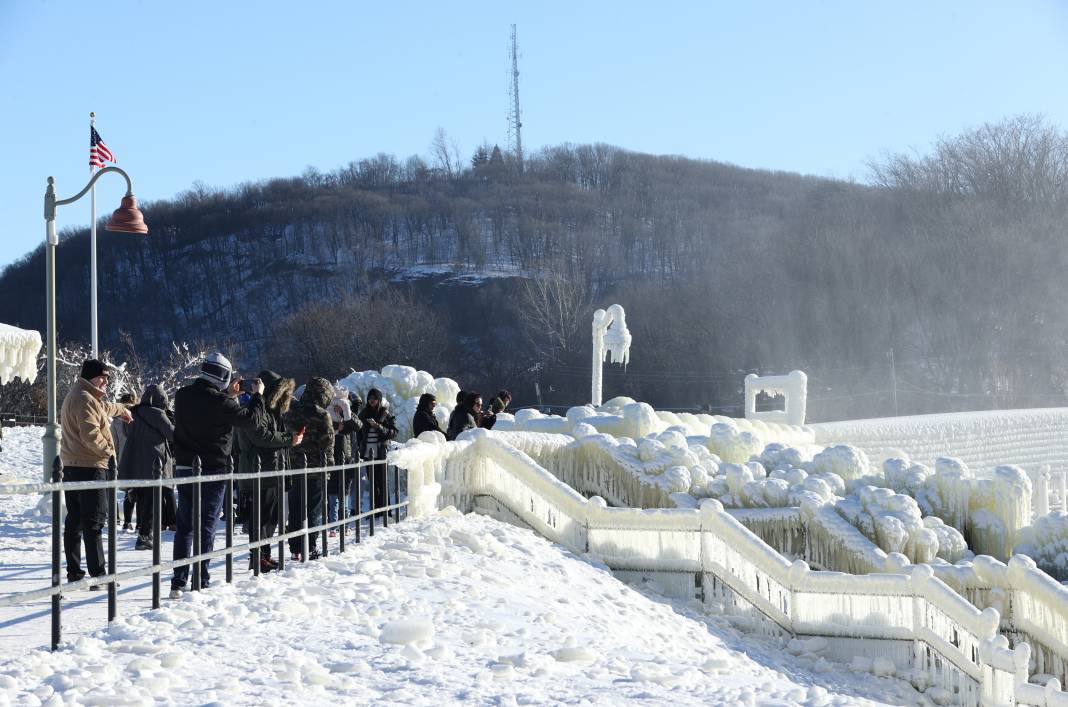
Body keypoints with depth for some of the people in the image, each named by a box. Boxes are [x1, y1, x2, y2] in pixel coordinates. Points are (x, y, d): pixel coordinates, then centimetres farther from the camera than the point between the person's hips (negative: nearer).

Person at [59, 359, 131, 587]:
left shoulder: (75, 397, 21)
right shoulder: (85, 399, -14)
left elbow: (102, 408, 43)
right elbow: (90, 434, -24)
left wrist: (121, 409, 59)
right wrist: (109, 451, -12)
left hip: (72, 466, 11)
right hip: (89, 467, -11)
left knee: (74, 521, 13)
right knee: (94, 522, -10)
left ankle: (74, 572, 19)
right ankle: (98, 575, -12)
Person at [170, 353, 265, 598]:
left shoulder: (183, 396, 3)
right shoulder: (218, 401, -16)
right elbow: (252, 419, -10)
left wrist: (228, 393, 21)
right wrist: (258, 395, 5)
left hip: (184, 468, 5)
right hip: (213, 470, -5)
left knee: (184, 526, 11)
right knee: (206, 527, 2)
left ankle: (178, 582, 9)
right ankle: (201, 583, 3)